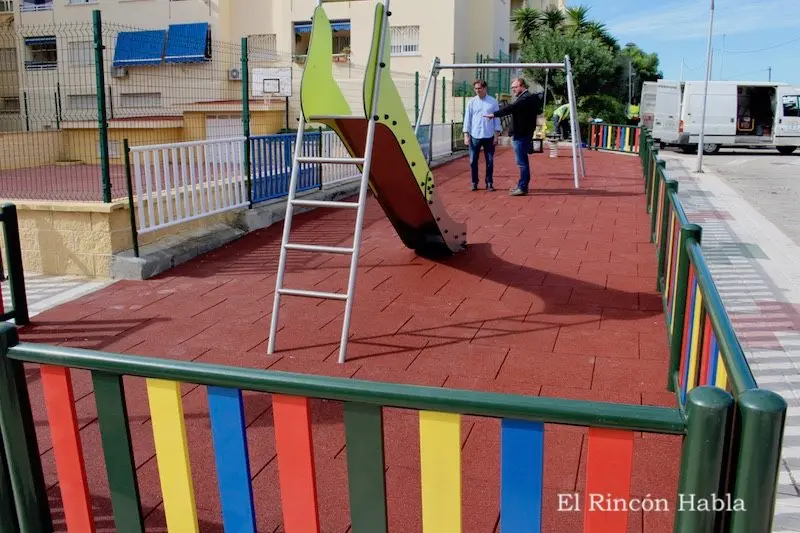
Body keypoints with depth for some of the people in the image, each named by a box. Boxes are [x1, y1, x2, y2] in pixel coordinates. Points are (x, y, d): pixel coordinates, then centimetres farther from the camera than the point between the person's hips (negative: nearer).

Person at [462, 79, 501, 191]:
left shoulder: (493, 102, 3)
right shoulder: (472, 102, 3)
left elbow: (496, 119, 4)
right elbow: (467, 119, 4)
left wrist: (496, 136, 0)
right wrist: (466, 135, -2)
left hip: (489, 136, 0)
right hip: (474, 136, 0)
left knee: (490, 161, 4)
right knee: (473, 161, 2)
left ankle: (489, 183, 13)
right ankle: (474, 183, 13)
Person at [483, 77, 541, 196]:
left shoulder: (526, 98, -16)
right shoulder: (524, 97, 19)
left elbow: (511, 108, -28)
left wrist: (494, 114, -28)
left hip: (522, 134, -11)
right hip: (521, 134, 11)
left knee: (522, 161, -8)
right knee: (522, 161, 16)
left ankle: (523, 188, -6)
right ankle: (522, 185, 25)